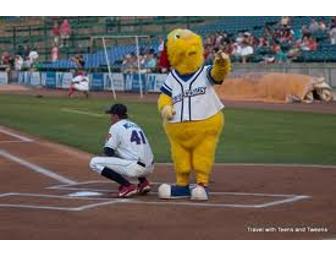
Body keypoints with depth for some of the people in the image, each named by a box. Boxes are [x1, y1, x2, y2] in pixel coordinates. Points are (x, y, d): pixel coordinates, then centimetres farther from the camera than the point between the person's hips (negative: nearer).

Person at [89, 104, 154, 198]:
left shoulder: (115, 127, 0)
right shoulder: (135, 125, 23)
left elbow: (108, 152, -5)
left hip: (135, 168, -8)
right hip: (149, 168, 8)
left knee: (94, 162, -5)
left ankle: (127, 186, -13)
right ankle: (143, 182, 17)